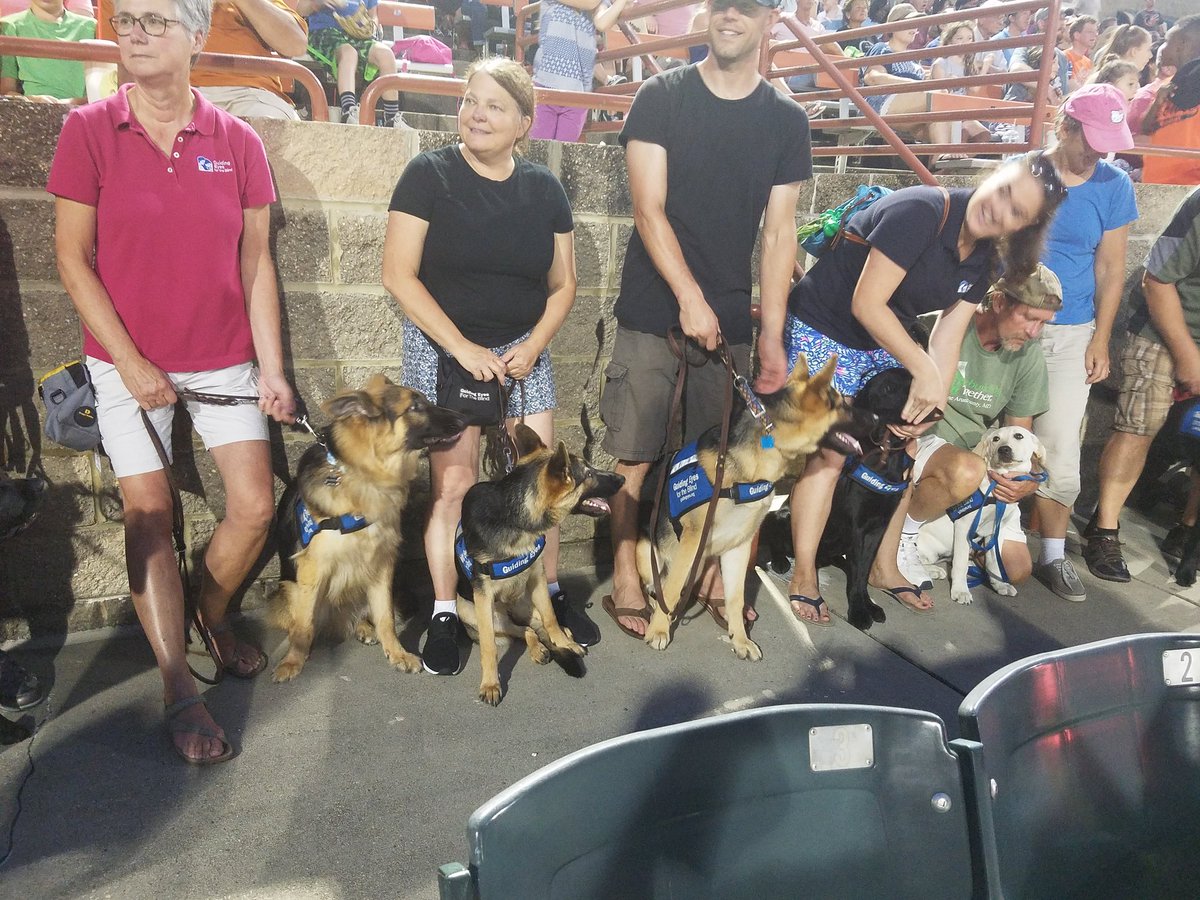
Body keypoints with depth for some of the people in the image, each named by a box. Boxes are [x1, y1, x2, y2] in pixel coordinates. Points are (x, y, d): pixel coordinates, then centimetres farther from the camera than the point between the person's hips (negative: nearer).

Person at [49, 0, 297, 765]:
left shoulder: (237, 142, 0)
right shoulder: (90, 131, -4)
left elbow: (256, 264, 2)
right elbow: (73, 259, -4)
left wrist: (273, 369, -3)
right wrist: (131, 364, -11)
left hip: (224, 361, 2)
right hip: (129, 365, -1)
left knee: (255, 506, 0)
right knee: (149, 515, -1)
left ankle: (212, 615, 30)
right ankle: (179, 688, 10)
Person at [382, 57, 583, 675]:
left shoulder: (543, 189, 4)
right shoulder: (429, 174, -7)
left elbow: (562, 284, 8)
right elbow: (399, 275, -12)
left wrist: (533, 344, -8)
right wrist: (463, 347, -16)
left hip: (523, 351, 3)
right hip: (443, 347, -3)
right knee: (452, 483, -3)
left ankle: (549, 593, 21)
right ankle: (444, 614, 11)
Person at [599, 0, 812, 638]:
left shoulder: (786, 120, 7)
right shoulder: (661, 97, -1)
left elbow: (779, 232, 5)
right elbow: (648, 208, -8)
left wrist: (772, 334, -1)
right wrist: (690, 298, -17)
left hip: (731, 318, 3)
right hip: (652, 310, -2)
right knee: (632, 454, 0)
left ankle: (710, 572, 25)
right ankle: (625, 576, 15)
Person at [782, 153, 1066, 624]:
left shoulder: (982, 258, 0)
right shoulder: (921, 210, -24)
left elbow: (947, 338, -2)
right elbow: (866, 304, -27)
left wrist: (933, 400, -18)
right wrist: (924, 370, -24)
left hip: (883, 341, 8)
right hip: (822, 331, -8)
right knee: (829, 454, -10)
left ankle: (884, 567, 23)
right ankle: (803, 575, 4)